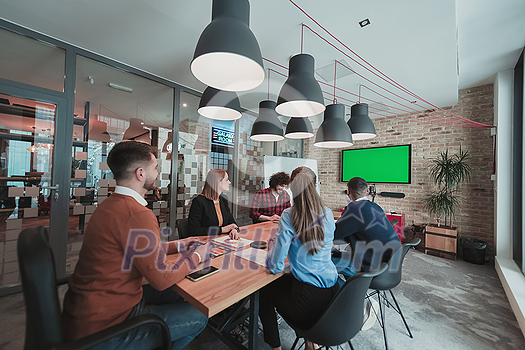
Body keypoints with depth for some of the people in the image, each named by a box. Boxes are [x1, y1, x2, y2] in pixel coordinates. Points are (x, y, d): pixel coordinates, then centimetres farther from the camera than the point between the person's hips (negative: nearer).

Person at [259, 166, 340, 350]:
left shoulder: (289, 216, -20)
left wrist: (271, 245, 3)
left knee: (263, 292, 21)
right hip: (333, 294, 5)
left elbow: (275, 267, -16)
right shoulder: (328, 214, -4)